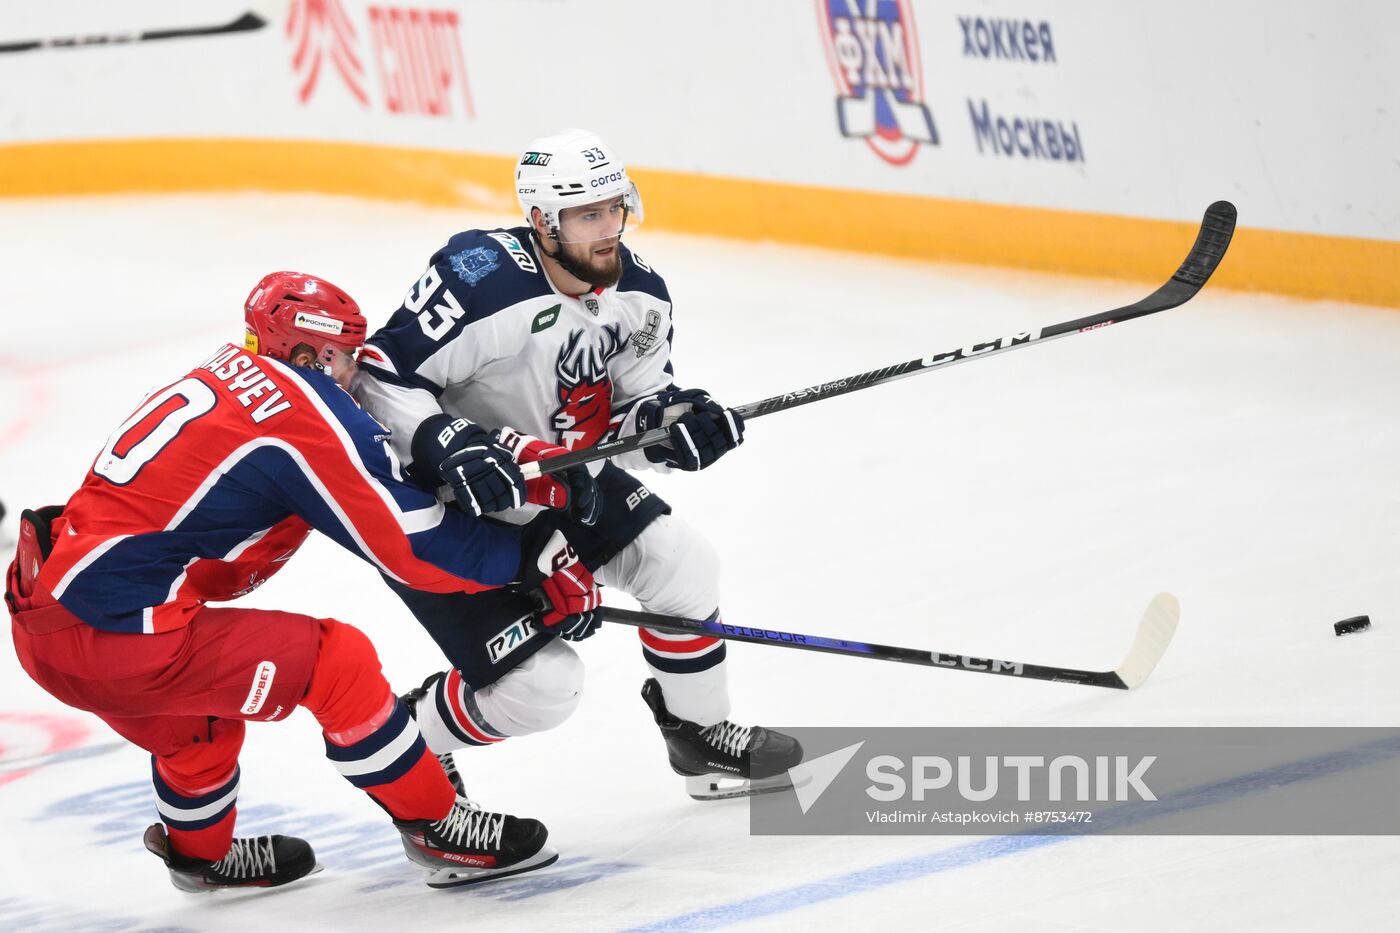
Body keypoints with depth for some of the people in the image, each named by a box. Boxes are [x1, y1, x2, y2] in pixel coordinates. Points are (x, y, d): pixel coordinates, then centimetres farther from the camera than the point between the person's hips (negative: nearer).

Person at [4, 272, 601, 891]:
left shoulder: (224, 376, 15)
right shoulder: (310, 414, -9)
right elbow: (415, 546, -7)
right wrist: (538, 563, 3)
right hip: (114, 639, -9)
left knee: (195, 720, 34)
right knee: (339, 662, -2)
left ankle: (200, 852, 57)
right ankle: (439, 833, 8)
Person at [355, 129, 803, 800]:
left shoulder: (636, 294, -6)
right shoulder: (482, 282, -31)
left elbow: (630, 411, 4)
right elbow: (381, 376, -27)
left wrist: (673, 420, -19)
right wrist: (450, 446, -39)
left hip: (555, 477, 8)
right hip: (444, 505, -8)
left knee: (681, 563, 0)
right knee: (540, 682, -13)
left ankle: (702, 737, 24)